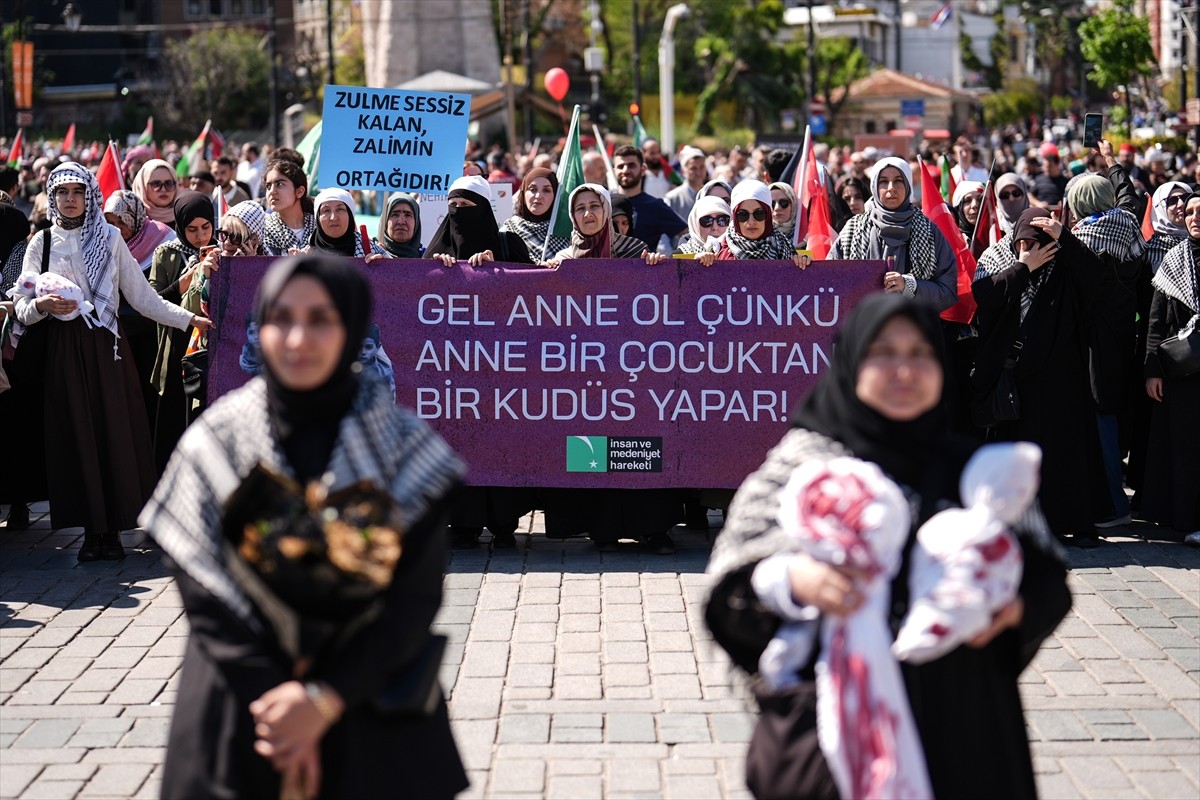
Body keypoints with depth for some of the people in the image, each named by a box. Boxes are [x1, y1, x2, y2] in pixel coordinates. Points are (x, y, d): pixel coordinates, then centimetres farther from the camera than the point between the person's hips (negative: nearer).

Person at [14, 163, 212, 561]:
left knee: (114, 432, -3)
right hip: (64, 349, 0)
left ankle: (113, 530, 3)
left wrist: (189, 319, -1)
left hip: (106, 347, 0)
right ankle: (91, 530, 3)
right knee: (77, 434, -1)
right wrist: (41, 306, -18)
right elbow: (22, 310, 3)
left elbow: (141, 295, 5)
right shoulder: (42, 243, 7)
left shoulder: (109, 238, 7)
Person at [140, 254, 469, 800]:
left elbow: (416, 594, -8)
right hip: (241, 709, 1)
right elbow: (203, 594, -6)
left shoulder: (403, 444, -5)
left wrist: (325, 698, -17)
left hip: (371, 717, 0)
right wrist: (279, 703, -15)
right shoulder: (215, 443, -3)